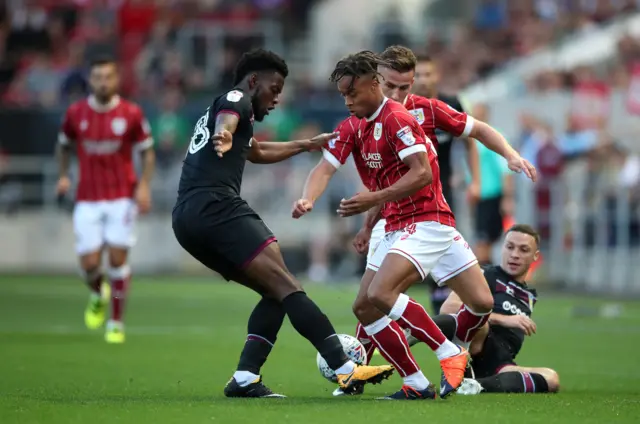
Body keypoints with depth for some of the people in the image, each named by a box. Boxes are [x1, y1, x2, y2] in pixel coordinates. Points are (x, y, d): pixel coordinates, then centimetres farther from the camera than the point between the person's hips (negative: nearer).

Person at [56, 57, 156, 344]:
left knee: (118, 258, -6)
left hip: (122, 197, -1)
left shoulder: (131, 113, -5)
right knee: (89, 264, -5)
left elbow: (147, 151, 4)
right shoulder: (75, 113, 0)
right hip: (88, 199, 1)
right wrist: (64, 175, 2)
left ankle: (117, 323, 7)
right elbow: (64, 145, 16)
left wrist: (144, 185, -8)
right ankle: (97, 296, 30)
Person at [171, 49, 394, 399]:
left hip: (186, 219, 10)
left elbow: (257, 152, 50)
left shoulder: (215, 112, 33)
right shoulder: (237, 99, 4)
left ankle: (244, 379, -4)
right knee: (287, 287, -16)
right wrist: (225, 136, -46)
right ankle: (346, 370, -26)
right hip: (216, 205, -10)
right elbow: (227, 117, -23)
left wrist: (307, 145, 60)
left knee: (274, 294, 11)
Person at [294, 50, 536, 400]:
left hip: (427, 222, -8)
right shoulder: (351, 128, 9)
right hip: (395, 228, 8)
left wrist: (374, 200, -24)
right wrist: (307, 200, -21)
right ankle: (417, 384, 3)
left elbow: (421, 173, -20)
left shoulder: (396, 118, -14)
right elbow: (325, 168, -1)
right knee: (364, 307, -4)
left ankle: (450, 353, -4)